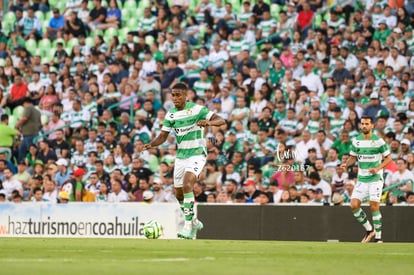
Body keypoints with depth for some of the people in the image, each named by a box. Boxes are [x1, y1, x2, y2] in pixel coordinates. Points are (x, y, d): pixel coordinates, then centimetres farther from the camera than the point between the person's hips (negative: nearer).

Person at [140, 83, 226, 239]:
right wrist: (151, 144, -12)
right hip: (181, 155, 7)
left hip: (197, 154, -7)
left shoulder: (197, 110, -11)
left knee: (187, 185, -26)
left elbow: (221, 121, -16)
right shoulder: (170, 115, 5)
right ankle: (194, 222, 35)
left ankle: (188, 227, -26)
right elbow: (163, 136, 9)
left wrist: (209, 122, -38)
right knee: (179, 194, 11)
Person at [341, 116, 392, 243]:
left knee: (374, 207, -12)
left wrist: (378, 168, -18)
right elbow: (353, 157, 15)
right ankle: (369, 230, 13)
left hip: (375, 179, -5)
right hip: (361, 179, 5)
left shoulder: (378, 141, -8)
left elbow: (388, 158, -3)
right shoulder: (356, 141, 5)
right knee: (354, 205, -6)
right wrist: (346, 164, -7)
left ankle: (378, 237, 0)